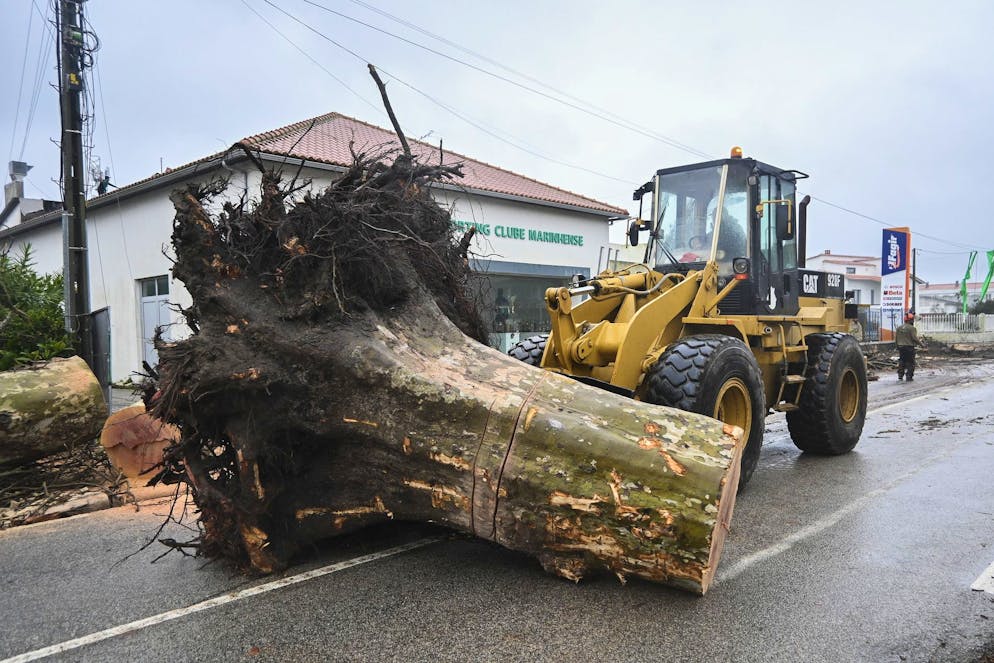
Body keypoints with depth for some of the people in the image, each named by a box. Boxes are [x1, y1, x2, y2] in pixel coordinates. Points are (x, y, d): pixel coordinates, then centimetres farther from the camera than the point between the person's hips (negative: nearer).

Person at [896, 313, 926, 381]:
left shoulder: (899, 328, 9)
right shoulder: (911, 328, -11)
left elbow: (896, 338, 11)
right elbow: (915, 338, -16)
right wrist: (921, 344, -6)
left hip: (900, 347, 6)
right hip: (909, 347, -6)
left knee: (901, 361, 14)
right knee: (910, 363, 2)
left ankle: (900, 375, 9)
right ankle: (909, 377, 1)